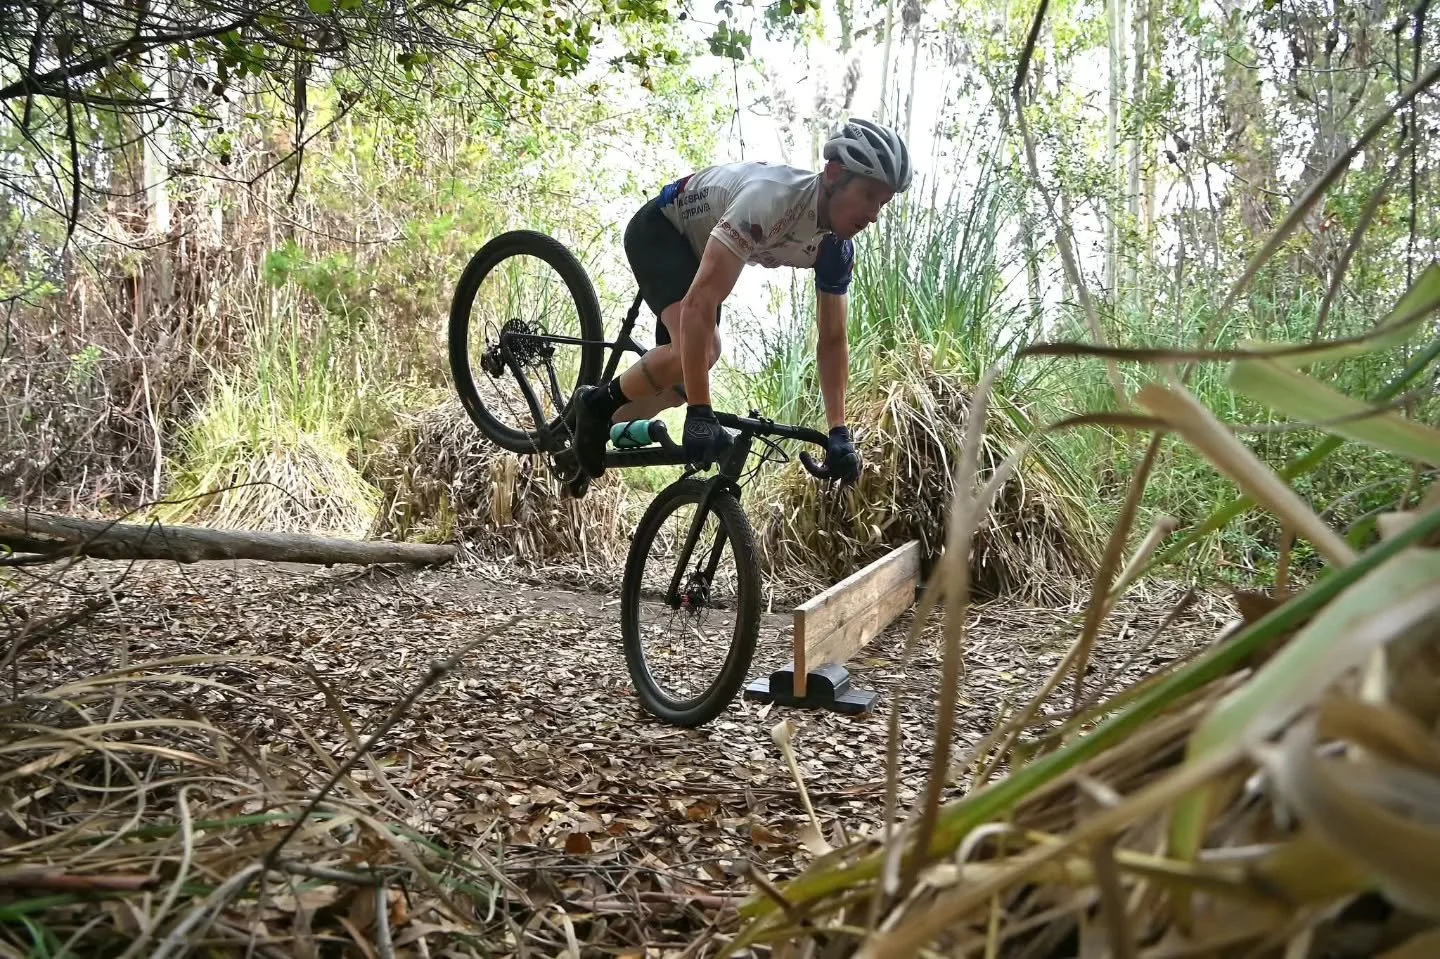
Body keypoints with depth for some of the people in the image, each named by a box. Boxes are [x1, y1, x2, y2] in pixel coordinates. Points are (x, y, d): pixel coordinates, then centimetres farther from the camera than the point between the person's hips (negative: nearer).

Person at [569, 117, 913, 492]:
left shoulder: (837, 247, -17)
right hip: (658, 229, -8)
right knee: (695, 351, -31)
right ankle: (598, 403, -6)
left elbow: (832, 339, -8)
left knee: (680, 381, 10)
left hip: (699, 246, 8)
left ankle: (593, 430, 33)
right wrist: (700, 413, -49)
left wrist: (840, 433, -16)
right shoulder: (770, 199, -42)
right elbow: (700, 304, -47)